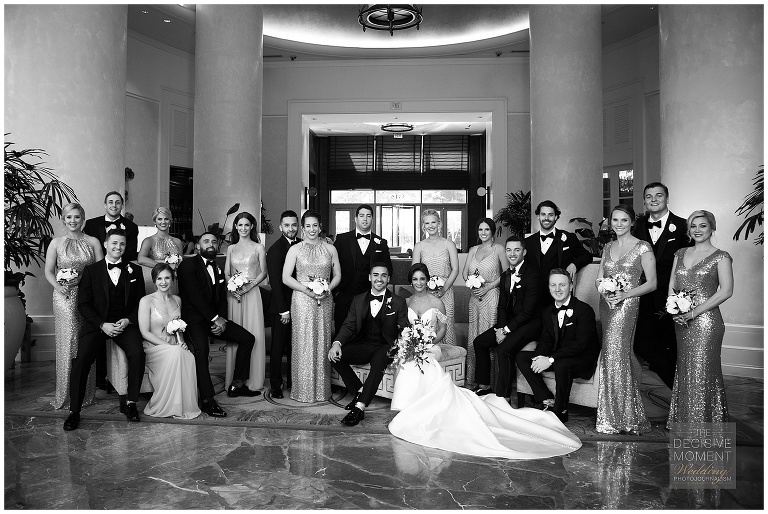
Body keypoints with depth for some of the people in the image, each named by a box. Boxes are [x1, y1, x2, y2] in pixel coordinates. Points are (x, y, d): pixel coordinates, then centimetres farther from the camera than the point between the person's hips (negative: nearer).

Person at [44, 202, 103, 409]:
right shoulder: (56, 243, 6)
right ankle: (67, 394, 7)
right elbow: (49, 271, 4)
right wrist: (58, 286, -13)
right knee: (68, 341, -4)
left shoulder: (93, 242, 6)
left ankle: (87, 392, 13)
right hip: (65, 297, -1)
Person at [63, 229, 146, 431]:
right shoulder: (91, 270, 5)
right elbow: (83, 304, 1)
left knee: (137, 353, -25)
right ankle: (74, 411, -8)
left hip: (125, 323, 1)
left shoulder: (135, 270, 9)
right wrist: (102, 324, -12)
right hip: (97, 323, 0)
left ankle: (131, 403, -10)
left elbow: (140, 301, 9)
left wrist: (128, 320, -8)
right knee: (82, 358, -22)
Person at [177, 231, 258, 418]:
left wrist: (222, 320, -7)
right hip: (194, 318, -8)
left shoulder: (218, 269, 18)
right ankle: (208, 401, -30)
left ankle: (236, 385, 9)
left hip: (216, 317, 8)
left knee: (248, 338, 0)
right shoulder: (188, 264, -5)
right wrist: (215, 319, -17)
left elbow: (222, 299, 12)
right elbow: (195, 296, -15)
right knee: (201, 348, -33)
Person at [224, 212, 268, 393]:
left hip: (252, 294, -3)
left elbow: (263, 272, 2)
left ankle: (254, 381, 2)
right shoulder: (231, 248, 13)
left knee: (253, 335, -5)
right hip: (234, 294, 3)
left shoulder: (258, 247, 4)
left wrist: (250, 285, -13)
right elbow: (226, 273, 11)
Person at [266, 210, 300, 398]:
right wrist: (283, 310, -14)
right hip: (282, 306, -4)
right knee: (278, 346, 5)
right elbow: (276, 282, -12)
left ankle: (294, 381, 25)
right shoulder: (275, 250, -10)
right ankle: (275, 385, 16)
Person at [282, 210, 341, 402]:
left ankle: (322, 389, 16)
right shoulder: (295, 249, 2)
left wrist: (327, 289, -9)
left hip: (325, 301, 2)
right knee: (303, 343, 0)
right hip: (302, 300, -2)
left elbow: (337, 275, 9)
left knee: (323, 343, 5)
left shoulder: (330, 249, 8)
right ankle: (303, 390, 11)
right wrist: (306, 290, -14)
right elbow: (286, 278, -3)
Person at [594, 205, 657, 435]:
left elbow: (652, 283, -4)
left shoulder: (642, 247, -2)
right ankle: (619, 415, 14)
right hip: (607, 304, 5)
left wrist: (625, 294, -15)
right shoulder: (608, 247, 14)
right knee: (619, 354, 6)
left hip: (627, 305, -5)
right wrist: (605, 293, -7)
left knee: (615, 354, -11)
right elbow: (598, 279, 14)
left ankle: (623, 417, 2)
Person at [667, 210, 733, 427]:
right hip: (681, 321, 5)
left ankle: (702, 425, 10)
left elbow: (726, 291, -12)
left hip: (706, 320, -5)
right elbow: (671, 286, 12)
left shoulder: (720, 257, -3)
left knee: (702, 371, -2)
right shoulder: (681, 254, 13)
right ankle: (683, 420, 23)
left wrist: (694, 312, -16)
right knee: (684, 370, 11)